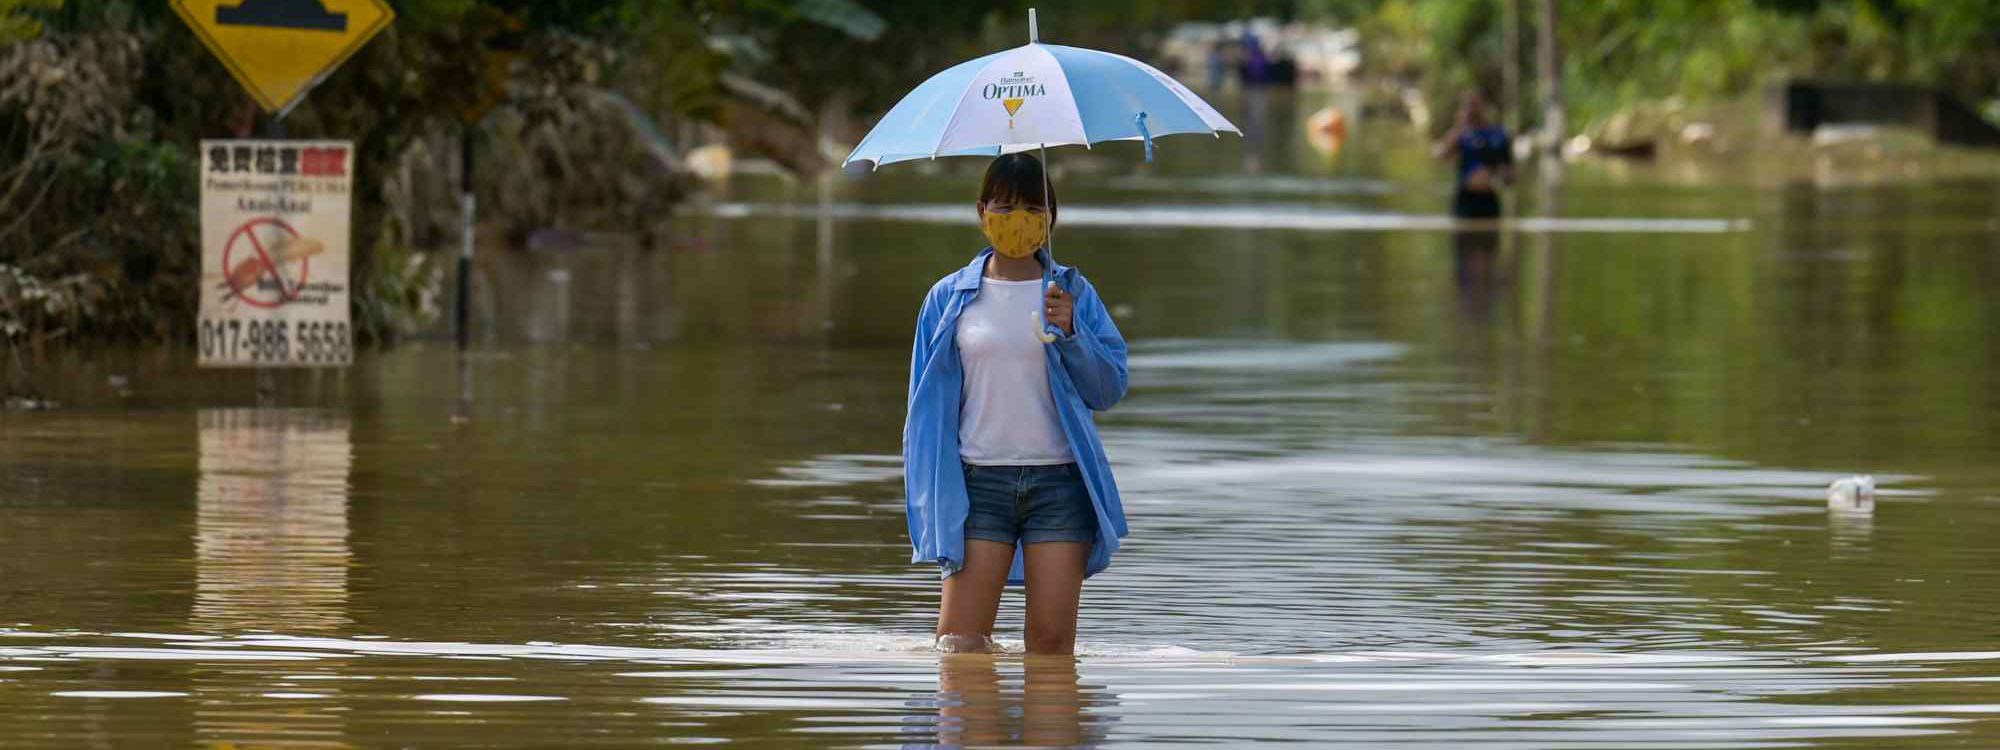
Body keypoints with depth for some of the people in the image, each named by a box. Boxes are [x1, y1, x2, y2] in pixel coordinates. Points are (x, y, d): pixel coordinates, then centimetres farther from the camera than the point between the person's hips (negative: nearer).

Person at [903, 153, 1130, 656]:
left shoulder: (1072, 293, 8)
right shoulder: (949, 298, 7)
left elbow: (1111, 389, 4)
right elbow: (928, 404, 9)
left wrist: (1070, 332, -12)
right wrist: (928, 498, 3)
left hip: (1059, 481, 0)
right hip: (979, 482, 0)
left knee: (1052, 641, -4)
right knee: (960, 641, -9)